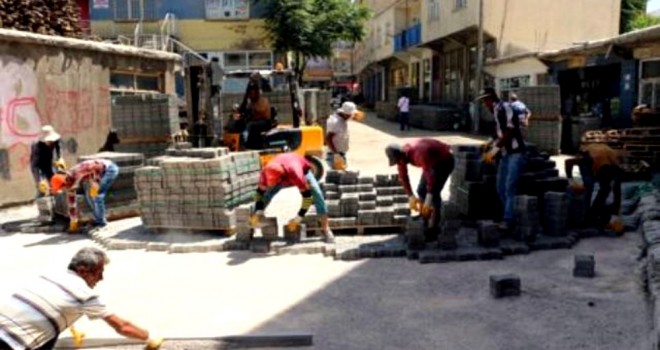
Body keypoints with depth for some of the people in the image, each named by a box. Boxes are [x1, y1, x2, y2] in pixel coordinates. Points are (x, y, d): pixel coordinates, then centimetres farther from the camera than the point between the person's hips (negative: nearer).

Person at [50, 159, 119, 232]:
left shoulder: (77, 173, -30)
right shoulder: (69, 183, -1)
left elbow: (97, 166, -34)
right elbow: (71, 203, 7)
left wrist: (95, 185, -29)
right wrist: (73, 222, 12)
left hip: (110, 168, -9)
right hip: (102, 172, 9)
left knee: (96, 195, -14)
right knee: (89, 196, 7)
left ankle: (101, 222, -1)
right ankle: (98, 220, 19)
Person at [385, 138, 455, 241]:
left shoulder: (419, 153, -39)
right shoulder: (401, 155, -13)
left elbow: (430, 174, -45)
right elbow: (403, 177, -2)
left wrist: (429, 197, -47)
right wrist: (411, 196, -5)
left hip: (445, 161, -9)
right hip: (434, 162, 9)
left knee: (434, 192, -18)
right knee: (421, 191, 5)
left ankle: (433, 230, -13)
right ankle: (426, 224, 17)